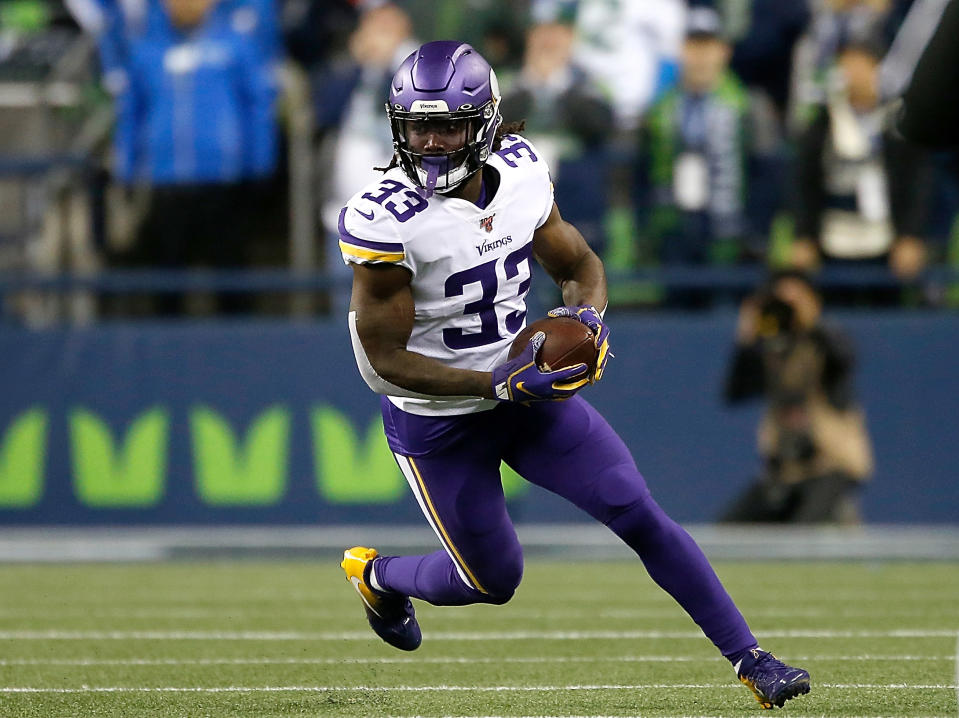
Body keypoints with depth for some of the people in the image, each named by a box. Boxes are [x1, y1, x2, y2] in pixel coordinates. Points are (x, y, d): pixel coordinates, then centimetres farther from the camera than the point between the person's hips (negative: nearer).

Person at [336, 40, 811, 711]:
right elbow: (387, 360, -22)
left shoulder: (521, 173, -9)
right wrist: (499, 384, -30)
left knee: (640, 515, -3)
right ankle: (377, 575, 41)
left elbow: (581, 266, 8)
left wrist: (587, 316, -16)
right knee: (493, 579, 10)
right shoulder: (385, 220, -26)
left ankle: (750, 659, 5)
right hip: (438, 420, -4)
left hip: (529, 386, 4)